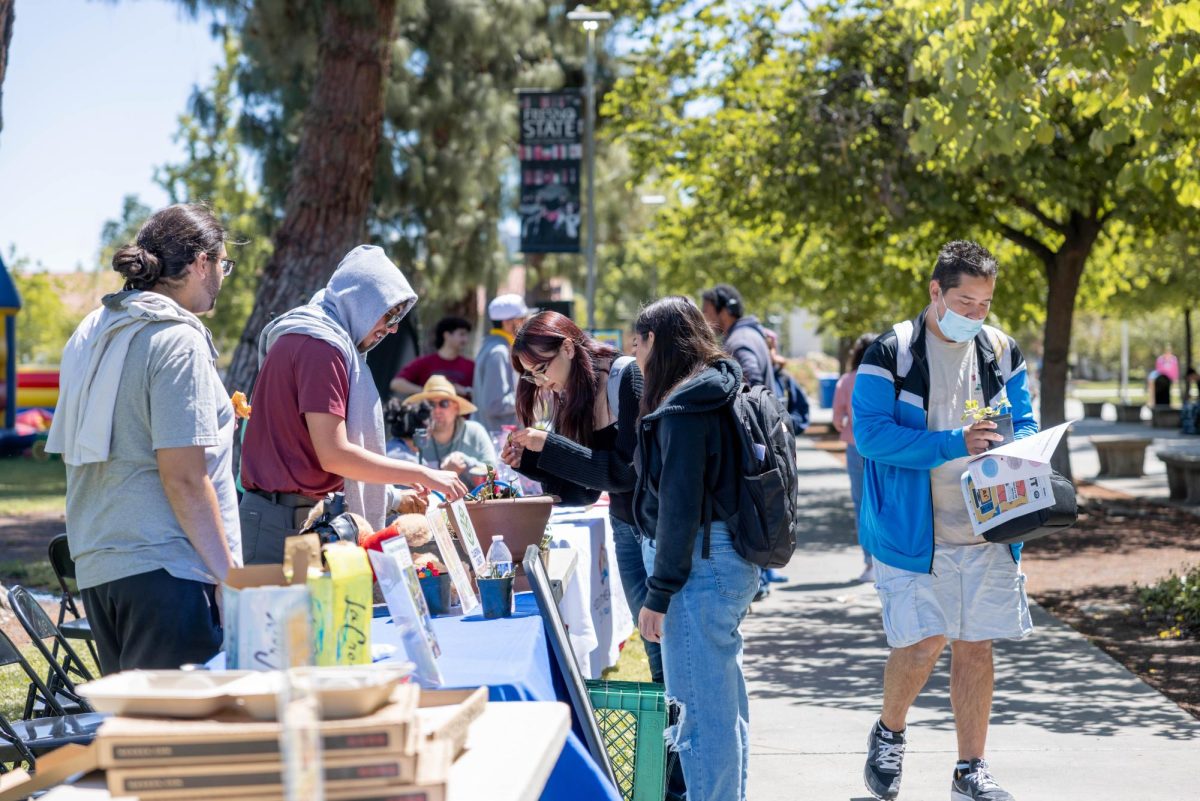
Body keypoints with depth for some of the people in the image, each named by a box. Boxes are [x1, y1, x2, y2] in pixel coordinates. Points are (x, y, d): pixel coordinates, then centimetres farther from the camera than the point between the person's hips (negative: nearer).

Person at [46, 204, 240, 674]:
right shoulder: (178, 340, -11)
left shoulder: (92, 333, 14)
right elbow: (184, 479, -16)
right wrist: (229, 575, -12)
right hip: (166, 566, -9)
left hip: (96, 564, 9)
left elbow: (69, 452, 22)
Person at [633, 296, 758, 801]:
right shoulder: (722, 393, 13)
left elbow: (679, 506, -18)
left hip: (699, 565, -10)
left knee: (698, 708, -6)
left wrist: (659, 593, -15)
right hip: (732, 563, 10)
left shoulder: (683, 408, -15)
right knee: (724, 699, 17)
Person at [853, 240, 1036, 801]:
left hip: (986, 529, 4)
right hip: (914, 529, -4)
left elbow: (1025, 423, 17)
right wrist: (953, 445, -22)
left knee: (976, 646, 7)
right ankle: (889, 734, 21)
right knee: (922, 643, -8)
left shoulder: (1001, 351, 8)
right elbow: (869, 433, -15)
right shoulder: (892, 352, -7)